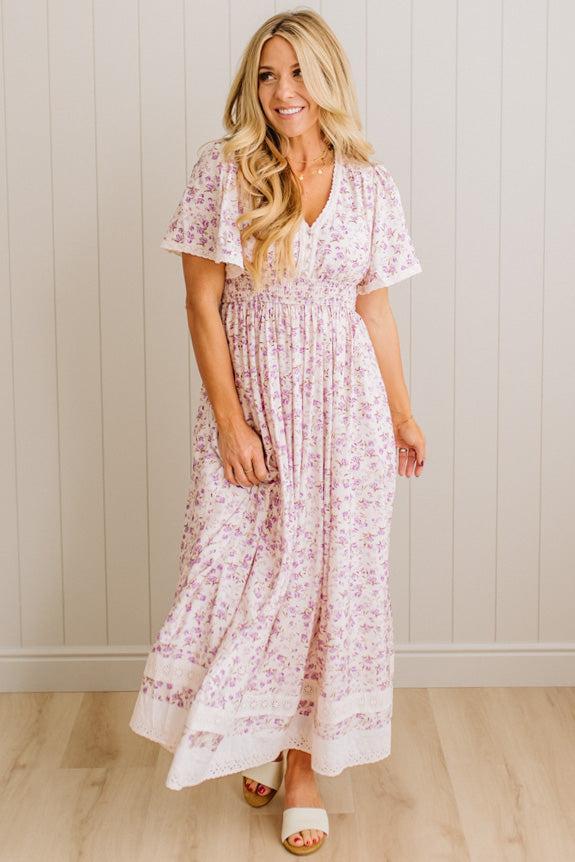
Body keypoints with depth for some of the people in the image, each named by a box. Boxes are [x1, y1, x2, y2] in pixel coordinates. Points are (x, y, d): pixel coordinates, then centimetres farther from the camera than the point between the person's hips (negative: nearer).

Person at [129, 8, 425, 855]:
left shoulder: (369, 184, 2)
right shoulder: (224, 170, -4)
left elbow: (375, 310, 8)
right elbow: (201, 304, -6)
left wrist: (403, 415, 10)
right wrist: (231, 421, -11)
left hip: (343, 402, 2)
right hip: (250, 396, -1)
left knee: (329, 577, 5)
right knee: (246, 570, 5)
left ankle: (304, 760, 20)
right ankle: (256, 731, 32)